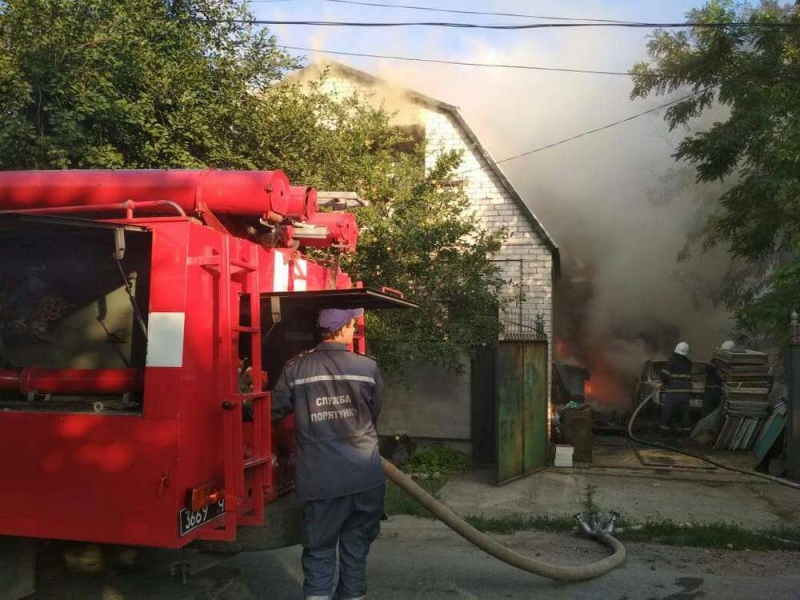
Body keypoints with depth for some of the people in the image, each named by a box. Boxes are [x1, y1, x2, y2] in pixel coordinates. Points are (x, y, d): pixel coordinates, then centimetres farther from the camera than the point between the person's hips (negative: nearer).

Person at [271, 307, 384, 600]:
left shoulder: (295, 369, -4)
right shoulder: (368, 368, -2)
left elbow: (273, 412, 1)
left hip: (320, 480, 0)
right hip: (365, 478, 1)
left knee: (319, 552, 11)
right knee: (356, 551, 16)